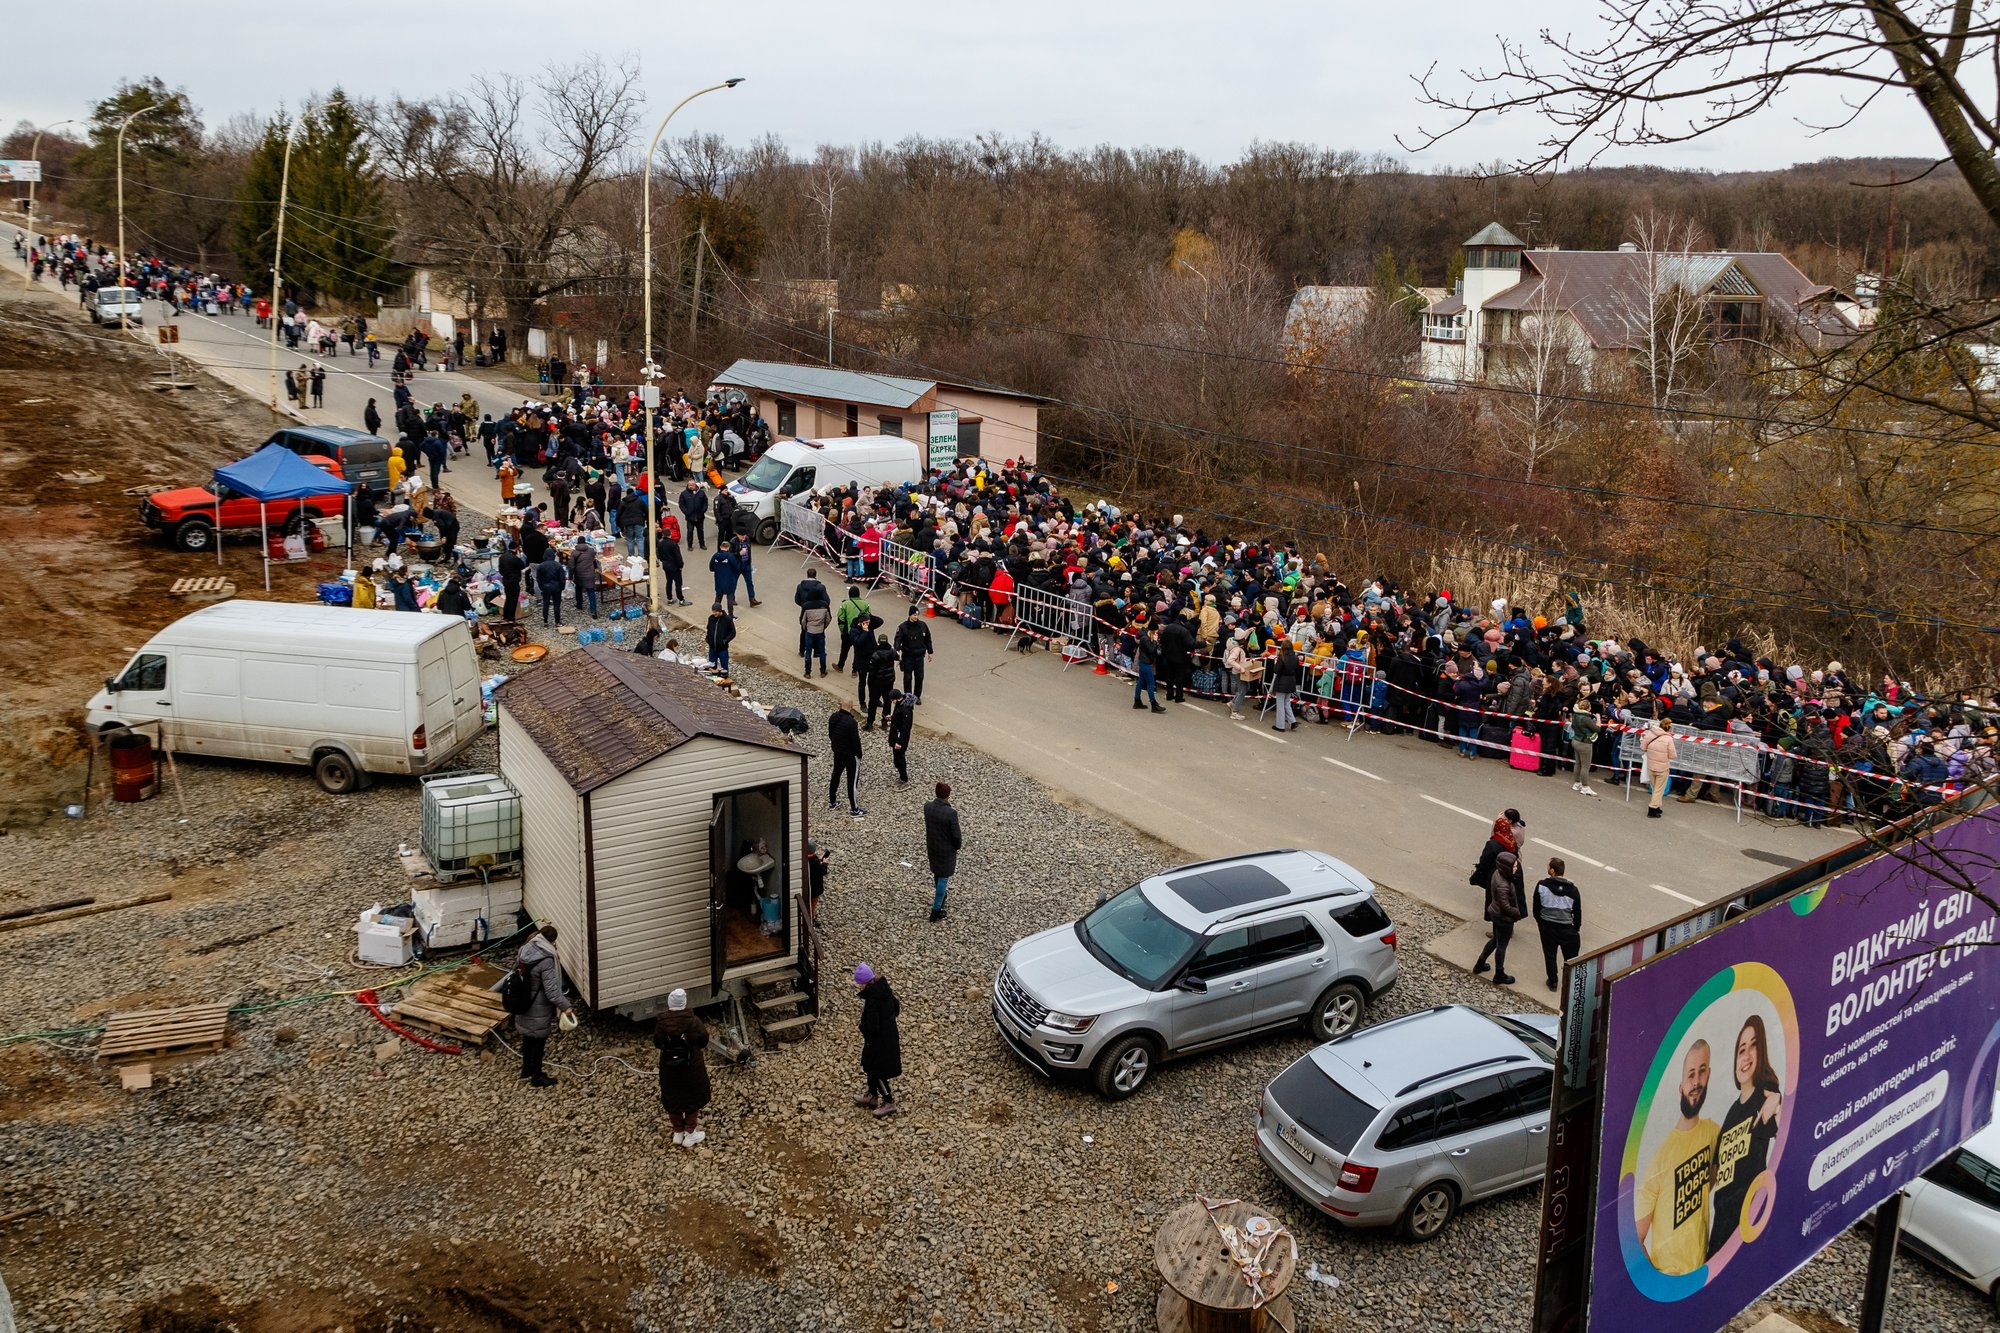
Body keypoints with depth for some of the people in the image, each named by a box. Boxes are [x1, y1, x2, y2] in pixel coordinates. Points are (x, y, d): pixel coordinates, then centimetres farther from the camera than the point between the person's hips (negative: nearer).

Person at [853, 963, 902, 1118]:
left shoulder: (871, 1000, -32)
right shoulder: (885, 989, -6)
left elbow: (872, 1027, -29)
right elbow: (896, 1009, 9)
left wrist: (862, 1026, -10)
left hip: (878, 1040, -9)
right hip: (890, 1034, 9)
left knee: (877, 1071, 11)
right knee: (871, 1066, 26)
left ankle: (889, 1102, 23)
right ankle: (872, 1096, 42)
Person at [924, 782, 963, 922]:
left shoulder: (927, 806, -16)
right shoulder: (951, 813, -30)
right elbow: (956, 835, -19)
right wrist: (958, 845, -1)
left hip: (932, 848, 5)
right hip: (946, 850, -5)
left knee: (937, 873, 28)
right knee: (944, 877, 11)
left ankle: (940, 897, 50)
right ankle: (936, 910, 15)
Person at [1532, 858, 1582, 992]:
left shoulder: (1541, 886, -15)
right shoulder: (1572, 889, -13)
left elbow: (1536, 908, -5)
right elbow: (1577, 912, -4)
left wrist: (1539, 922, 12)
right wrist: (1576, 928, 10)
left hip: (1547, 927, 0)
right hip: (1567, 929, 0)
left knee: (1549, 955, 17)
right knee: (1570, 956, 17)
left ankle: (1552, 982, 27)